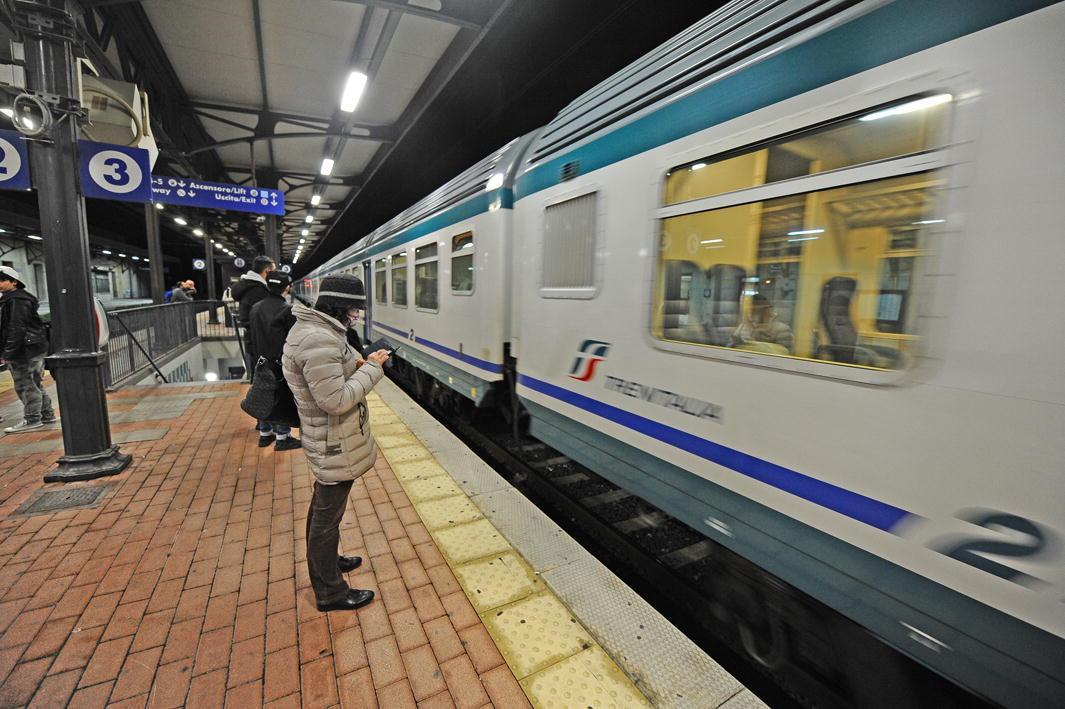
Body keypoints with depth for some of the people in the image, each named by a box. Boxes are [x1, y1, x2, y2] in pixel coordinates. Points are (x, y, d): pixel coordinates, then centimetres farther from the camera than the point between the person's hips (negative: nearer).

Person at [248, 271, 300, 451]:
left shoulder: (255, 308, 5)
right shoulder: (287, 309, -18)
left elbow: (251, 334, 11)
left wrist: (256, 357, 19)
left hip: (262, 362, 7)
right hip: (281, 362, -7)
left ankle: (265, 433, 29)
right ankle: (282, 438, 11)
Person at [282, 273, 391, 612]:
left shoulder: (311, 328, 4)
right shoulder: (318, 340, -29)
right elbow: (337, 400, -29)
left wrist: (357, 364, 1)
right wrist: (371, 369, -20)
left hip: (325, 441, 10)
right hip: (336, 446, -10)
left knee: (323, 506, 28)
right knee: (328, 515, 8)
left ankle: (325, 561, 51)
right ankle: (330, 592, 28)